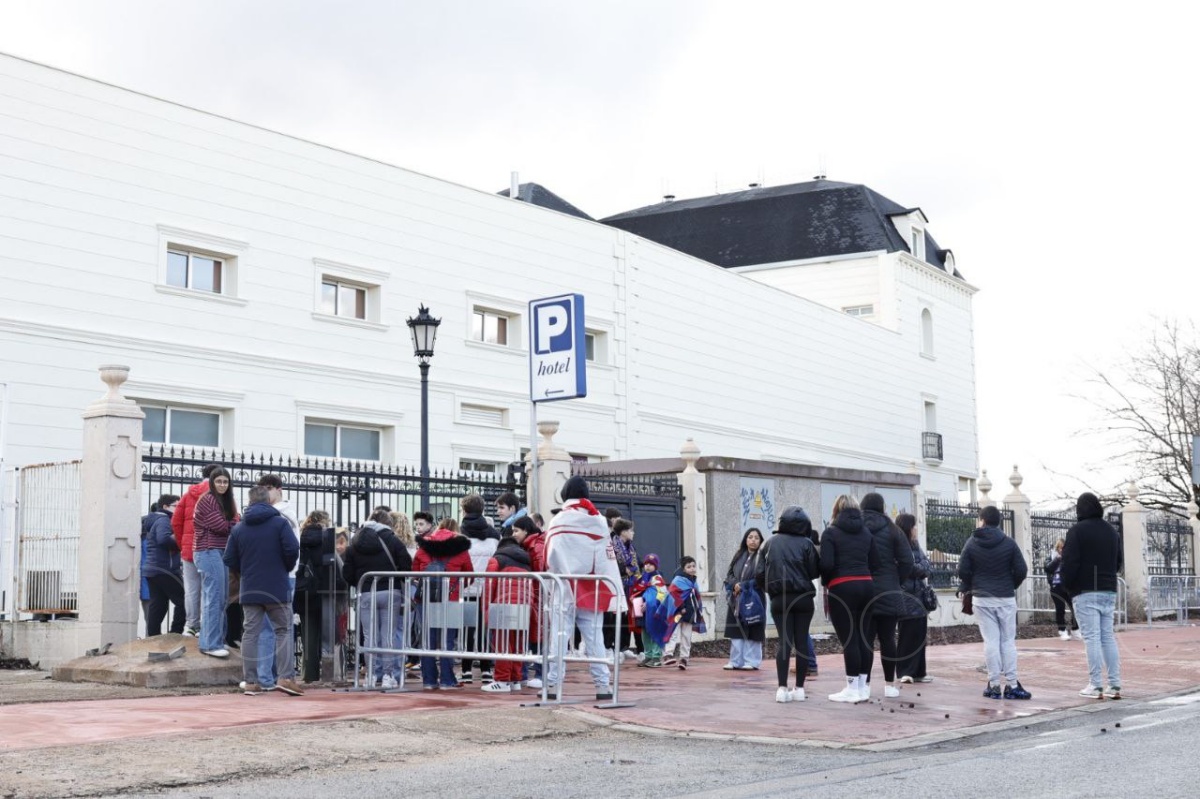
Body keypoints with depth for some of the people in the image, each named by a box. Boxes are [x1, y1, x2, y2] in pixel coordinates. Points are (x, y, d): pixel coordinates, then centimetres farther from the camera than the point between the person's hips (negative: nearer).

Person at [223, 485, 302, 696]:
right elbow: (292, 549, -14)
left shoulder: (239, 528, 7)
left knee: (250, 633, 6)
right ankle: (285, 677, -6)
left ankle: (250, 681, 4)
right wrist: (287, 568, 6)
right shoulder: (279, 523, -5)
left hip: (249, 590, 3)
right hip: (277, 588, -3)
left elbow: (229, 560, 5)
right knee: (283, 631, 4)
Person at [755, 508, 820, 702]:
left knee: (784, 641, 2)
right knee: (801, 641, 6)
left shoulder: (771, 543, 3)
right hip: (803, 597, -1)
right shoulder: (806, 543, -4)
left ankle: (782, 688, -7)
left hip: (779, 599, 1)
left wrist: (768, 589, 17)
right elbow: (815, 571, -5)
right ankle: (799, 689, 7)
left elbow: (759, 573, 1)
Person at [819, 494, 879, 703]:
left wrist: (826, 582, 7)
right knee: (864, 638, 9)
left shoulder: (831, 533, -3)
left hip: (842, 588, -5)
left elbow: (826, 564, -11)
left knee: (849, 640, -3)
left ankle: (853, 689, -1)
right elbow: (875, 563, 9)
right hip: (866, 585, 5)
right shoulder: (866, 533, 13)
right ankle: (863, 687, 13)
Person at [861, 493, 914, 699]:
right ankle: (889, 685, 9)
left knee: (864, 639, 1)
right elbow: (906, 561, -4)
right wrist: (897, 582, 7)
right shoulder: (891, 530, 1)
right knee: (887, 638, 6)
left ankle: (864, 684, -1)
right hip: (888, 593, 0)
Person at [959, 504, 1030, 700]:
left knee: (991, 641, 2)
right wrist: (1011, 586, 14)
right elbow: (1021, 570, -4)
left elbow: (963, 571, -5)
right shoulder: (1009, 543, -2)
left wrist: (967, 588, 14)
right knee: (1008, 641, 6)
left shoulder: (972, 543, -3)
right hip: (1006, 598, 0)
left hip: (982, 599, 0)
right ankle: (1012, 684, 4)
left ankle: (994, 685, 2)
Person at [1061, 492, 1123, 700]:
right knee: (1108, 637, 9)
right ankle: (1114, 685, 7)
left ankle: (1095, 686, -8)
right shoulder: (1111, 531, 13)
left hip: (1085, 592, -6)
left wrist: (1067, 584, 0)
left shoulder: (1077, 530, -9)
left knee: (1091, 637, -6)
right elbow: (1119, 562, 16)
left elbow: (1070, 562, -14)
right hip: (1109, 591, 6)